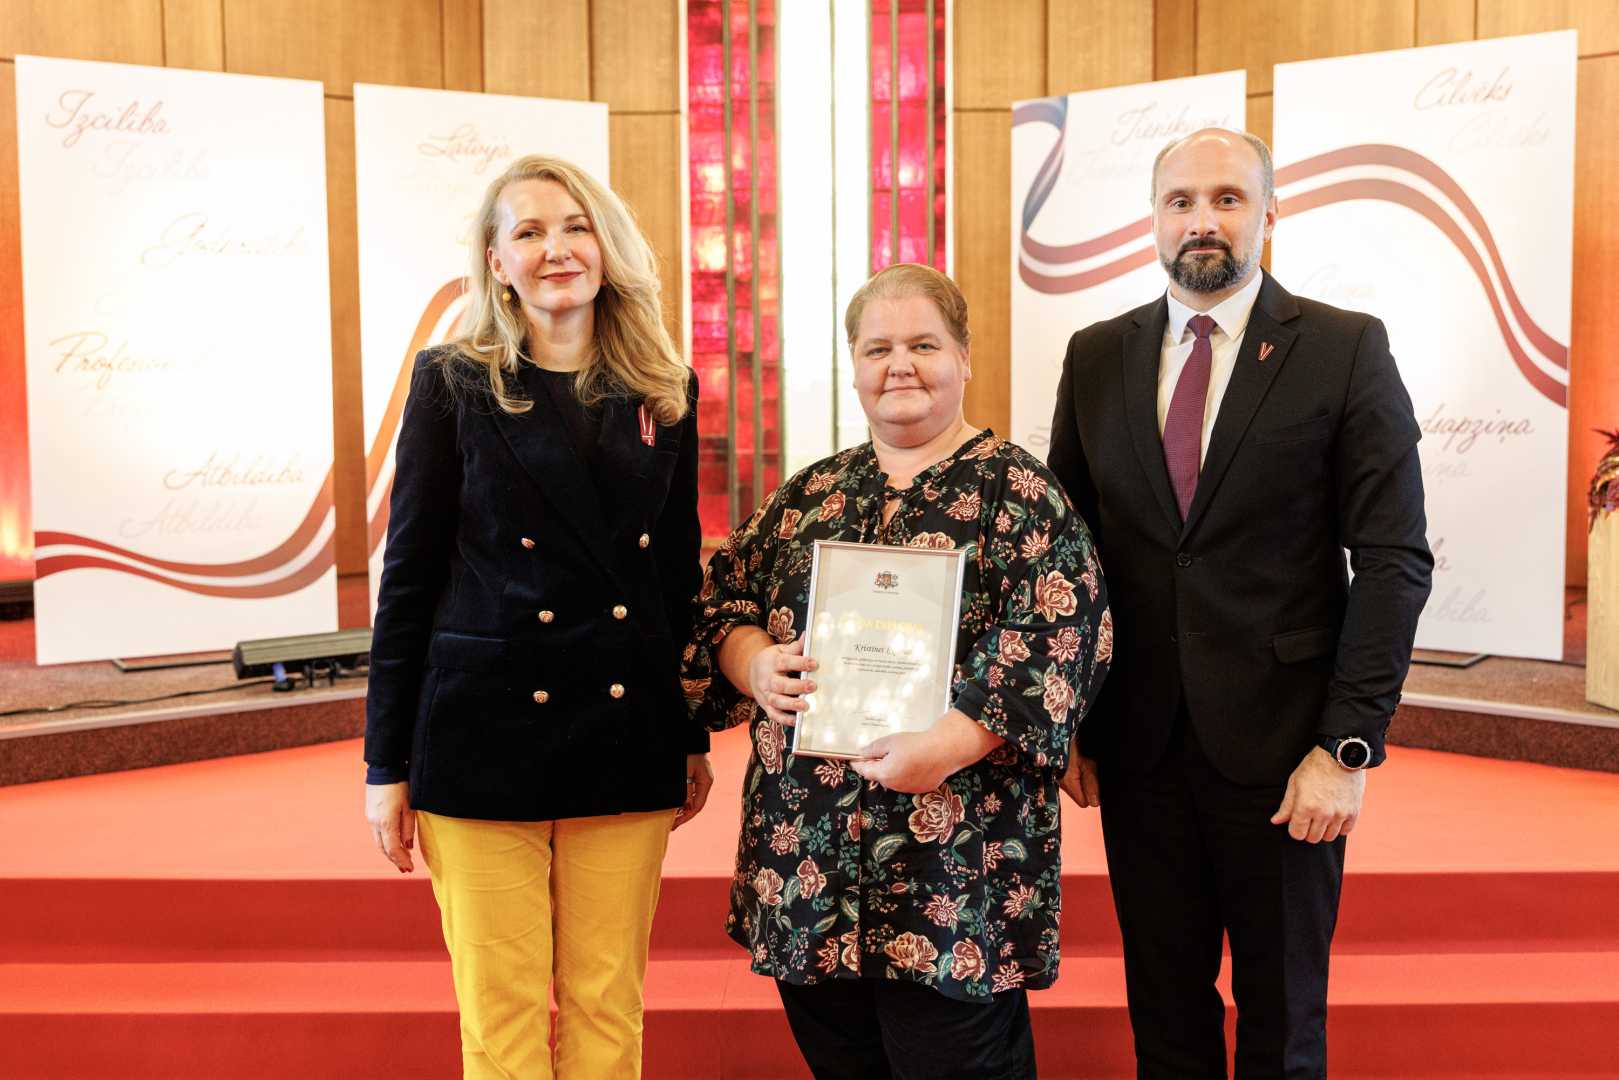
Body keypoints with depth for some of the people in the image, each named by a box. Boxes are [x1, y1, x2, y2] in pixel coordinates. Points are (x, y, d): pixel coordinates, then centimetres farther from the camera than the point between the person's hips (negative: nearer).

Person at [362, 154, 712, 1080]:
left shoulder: (665, 392, 8)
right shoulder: (452, 383, 0)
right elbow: (408, 577, 0)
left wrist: (695, 738, 13)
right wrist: (388, 765, -1)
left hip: (627, 739, 3)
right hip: (485, 742, -2)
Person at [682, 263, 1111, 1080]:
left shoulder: (1017, 491, -1)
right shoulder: (810, 495, 14)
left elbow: (1062, 636, -12)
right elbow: (722, 601, 16)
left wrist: (951, 742, -23)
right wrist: (756, 666, -7)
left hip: (953, 859, -5)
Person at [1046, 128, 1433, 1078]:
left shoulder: (1346, 349, -4)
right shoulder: (1097, 358, 6)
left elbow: (1395, 560, -7)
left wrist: (1349, 745, -13)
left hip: (1281, 747, -2)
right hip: (1137, 743, 3)